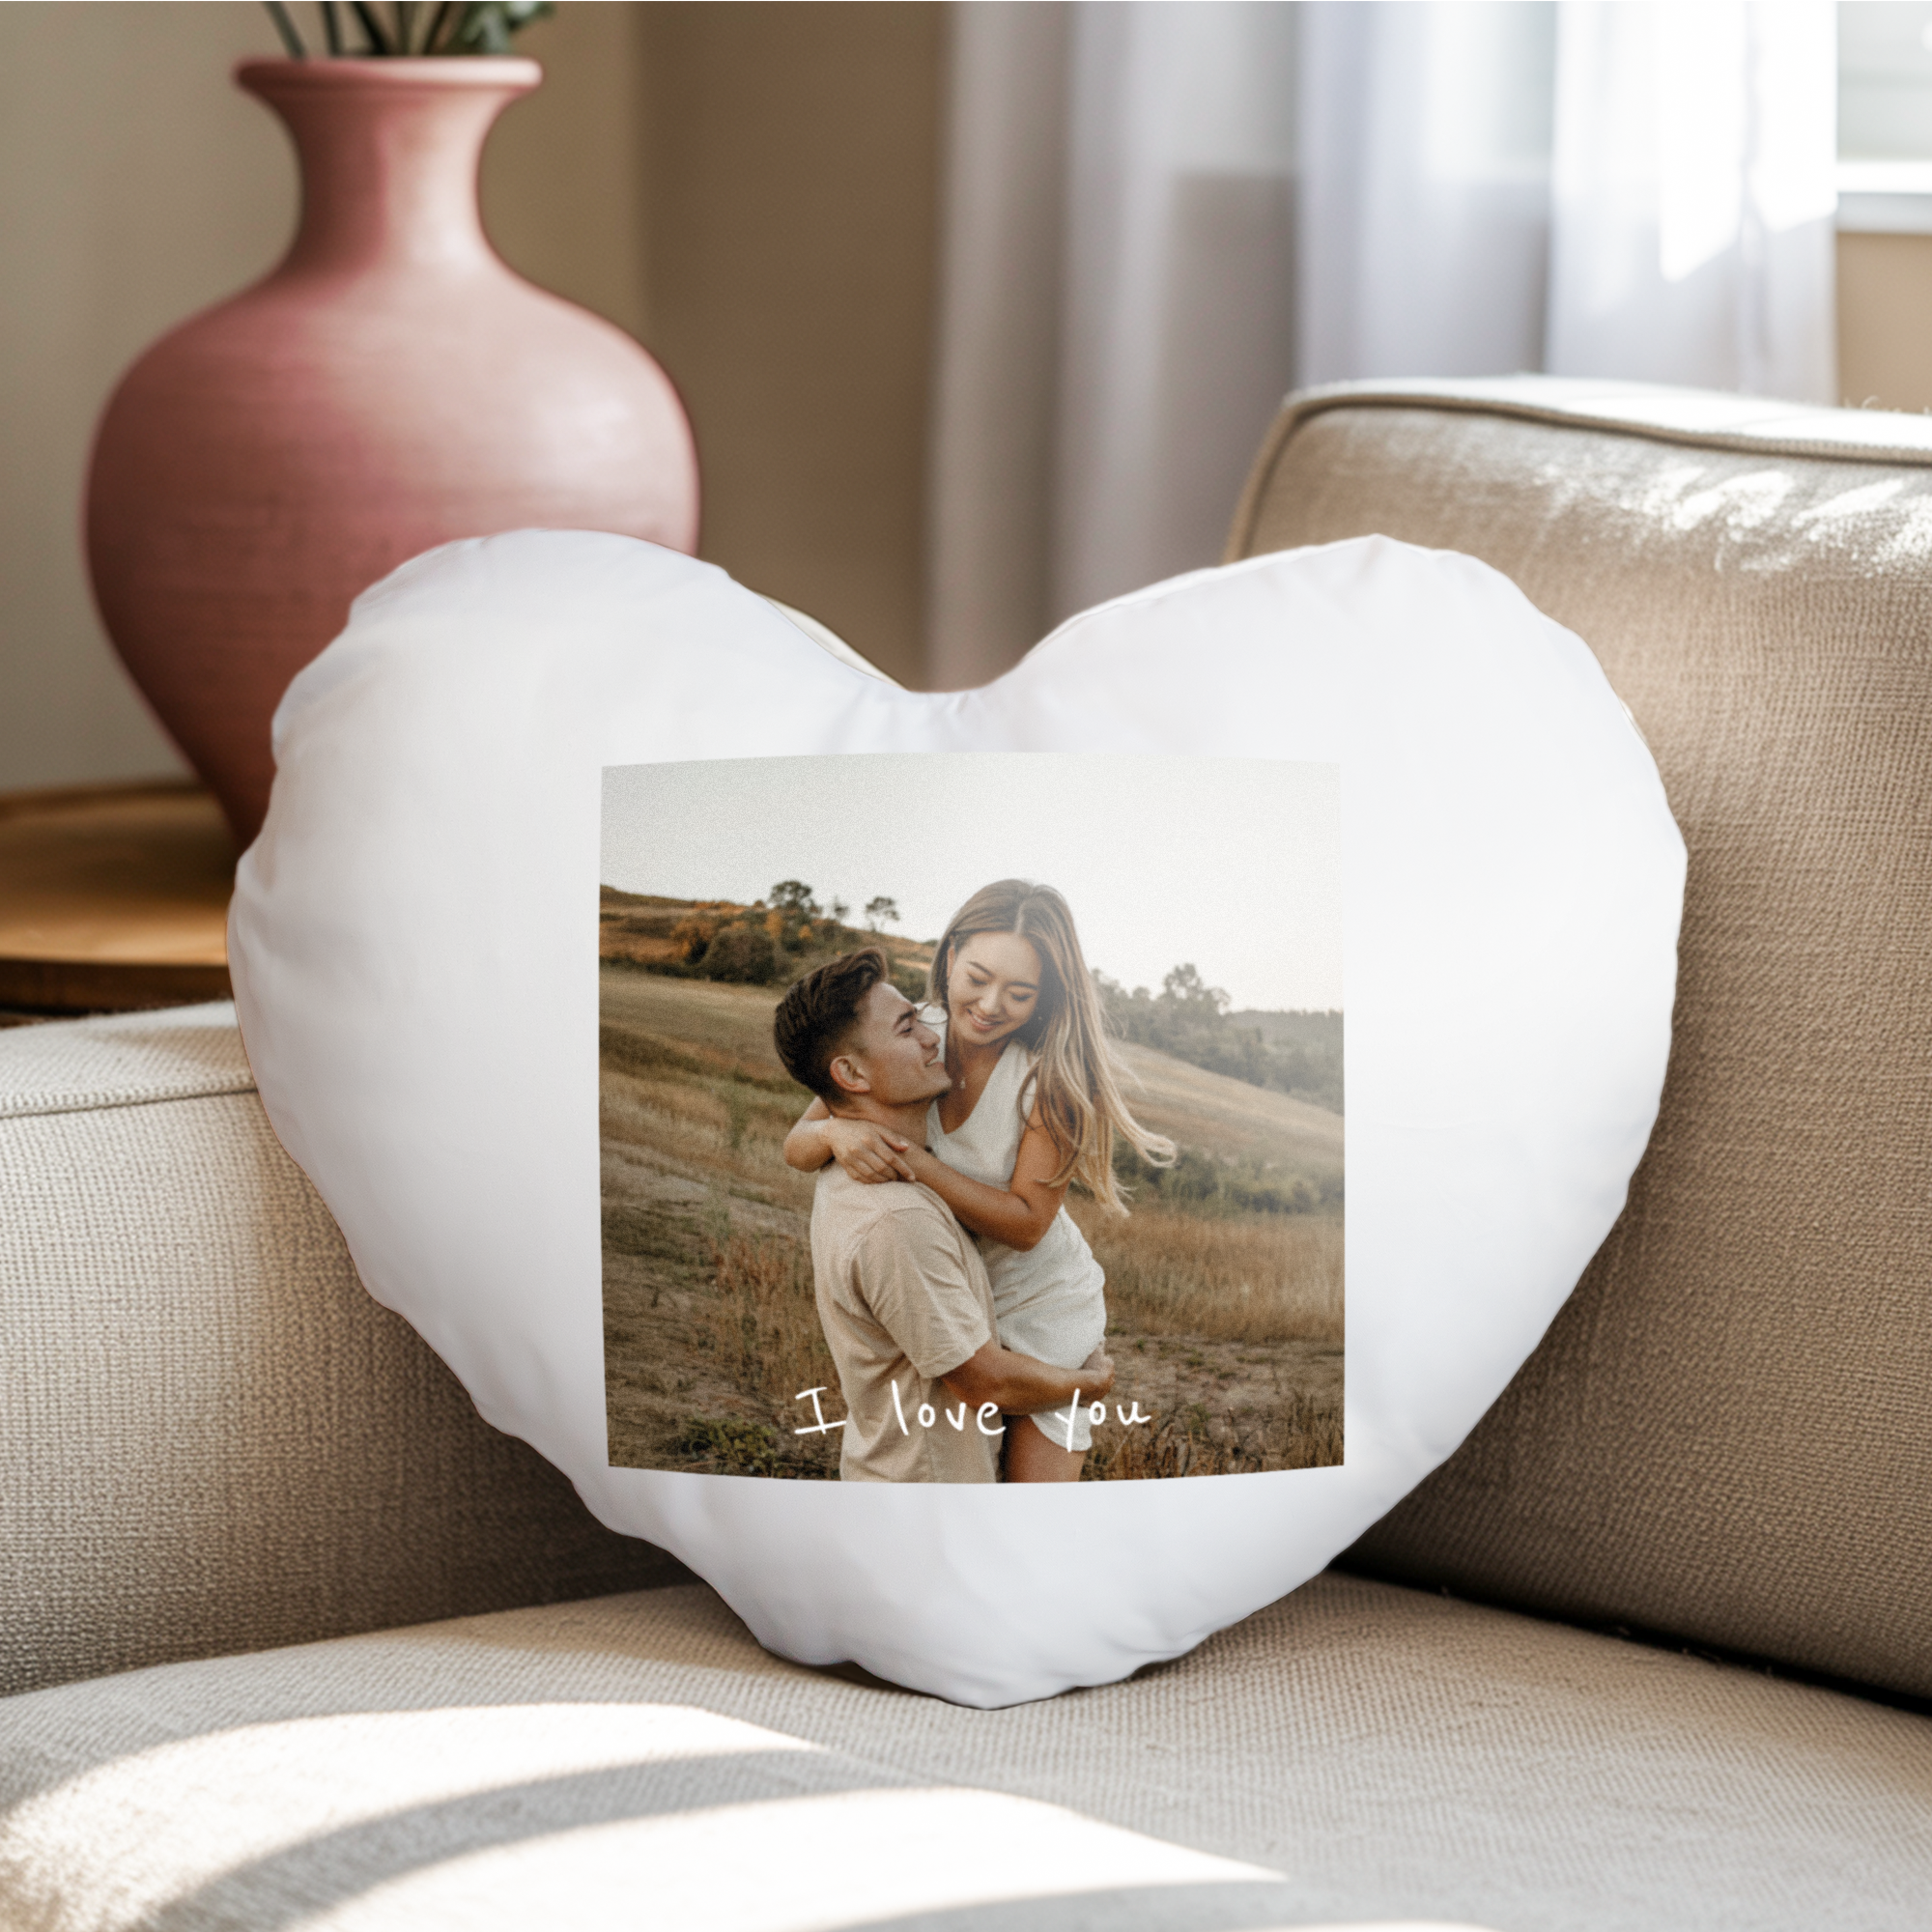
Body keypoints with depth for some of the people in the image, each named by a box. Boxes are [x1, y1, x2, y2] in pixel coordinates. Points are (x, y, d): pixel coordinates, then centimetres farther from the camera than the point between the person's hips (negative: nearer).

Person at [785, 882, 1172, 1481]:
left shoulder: (1050, 1078, -22)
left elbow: (1025, 1222, -24)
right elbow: (796, 1146, -7)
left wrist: (912, 1162, -34)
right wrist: (837, 1133, -32)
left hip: (1042, 1310, -3)